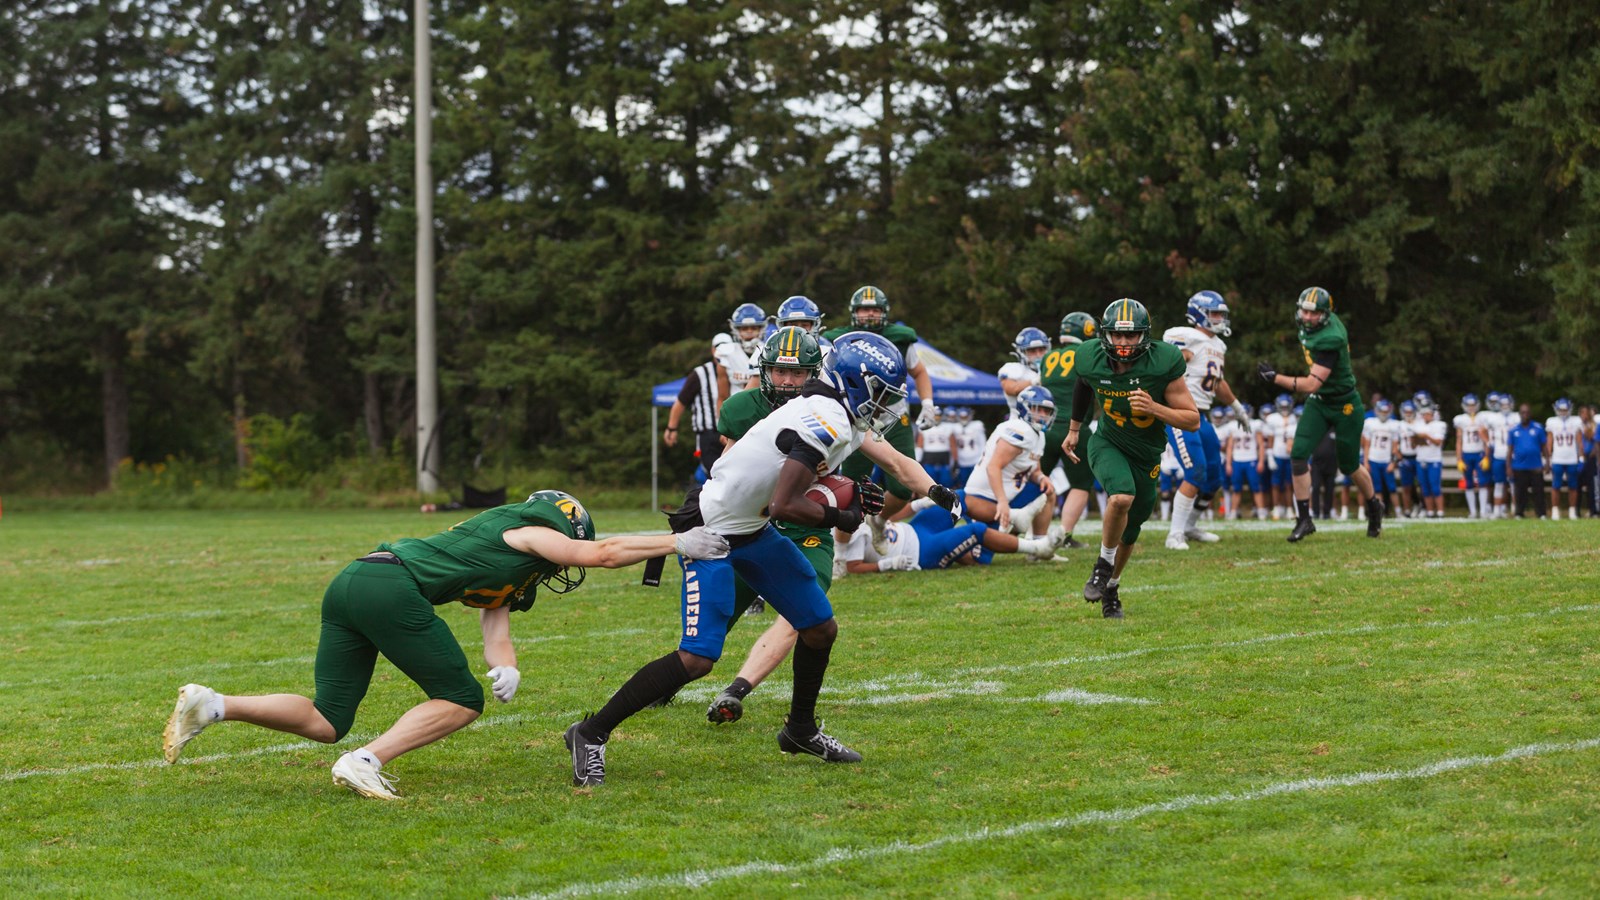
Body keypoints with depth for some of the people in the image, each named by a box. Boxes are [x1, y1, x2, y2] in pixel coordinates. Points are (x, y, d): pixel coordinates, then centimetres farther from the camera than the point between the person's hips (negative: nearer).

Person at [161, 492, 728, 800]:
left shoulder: (508, 580, 30)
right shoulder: (527, 530, 6)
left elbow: (495, 632, 18)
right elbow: (599, 554, 1)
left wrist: (507, 668, -4)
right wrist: (679, 543, 7)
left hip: (348, 586, 9)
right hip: (389, 585, -9)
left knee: (325, 722, 10)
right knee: (461, 700, 2)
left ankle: (212, 706, -3)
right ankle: (367, 762, -12)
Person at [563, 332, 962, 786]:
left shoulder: (844, 414, 4)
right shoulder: (826, 421, -26)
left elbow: (896, 462, 21)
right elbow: (783, 504, -31)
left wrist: (939, 493, 7)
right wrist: (841, 518, -16)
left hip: (755, 531, 10)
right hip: (714, 532, -10)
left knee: (821, 629, 12)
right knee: (697, 658, -16)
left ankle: (800, 730, 34)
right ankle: (591, 734, -5)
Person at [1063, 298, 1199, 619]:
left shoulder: (1162, 364, -24)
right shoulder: (1092, 360, -17)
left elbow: (1193, 420, -17)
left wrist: (1154, 408, -34)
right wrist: (1074, 429, 22)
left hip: (1146, 454, 1)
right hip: (1108, 444, -1)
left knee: (1129, 530, 13)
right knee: (1122, 497, -32)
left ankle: (1110, 588, 39)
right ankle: (1103, 565, -8)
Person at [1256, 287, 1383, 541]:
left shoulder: (1329, 339, -30)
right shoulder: (1309, 328, -5)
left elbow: (1312, 384, -32)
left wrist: (1275, 378, -29)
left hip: (1344, 406, -7)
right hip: (1317, 403, 7)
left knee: (1349, 466, 9)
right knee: (1298, 454, -10)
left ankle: (1374, 507, 38)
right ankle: (1304, 519, -5)